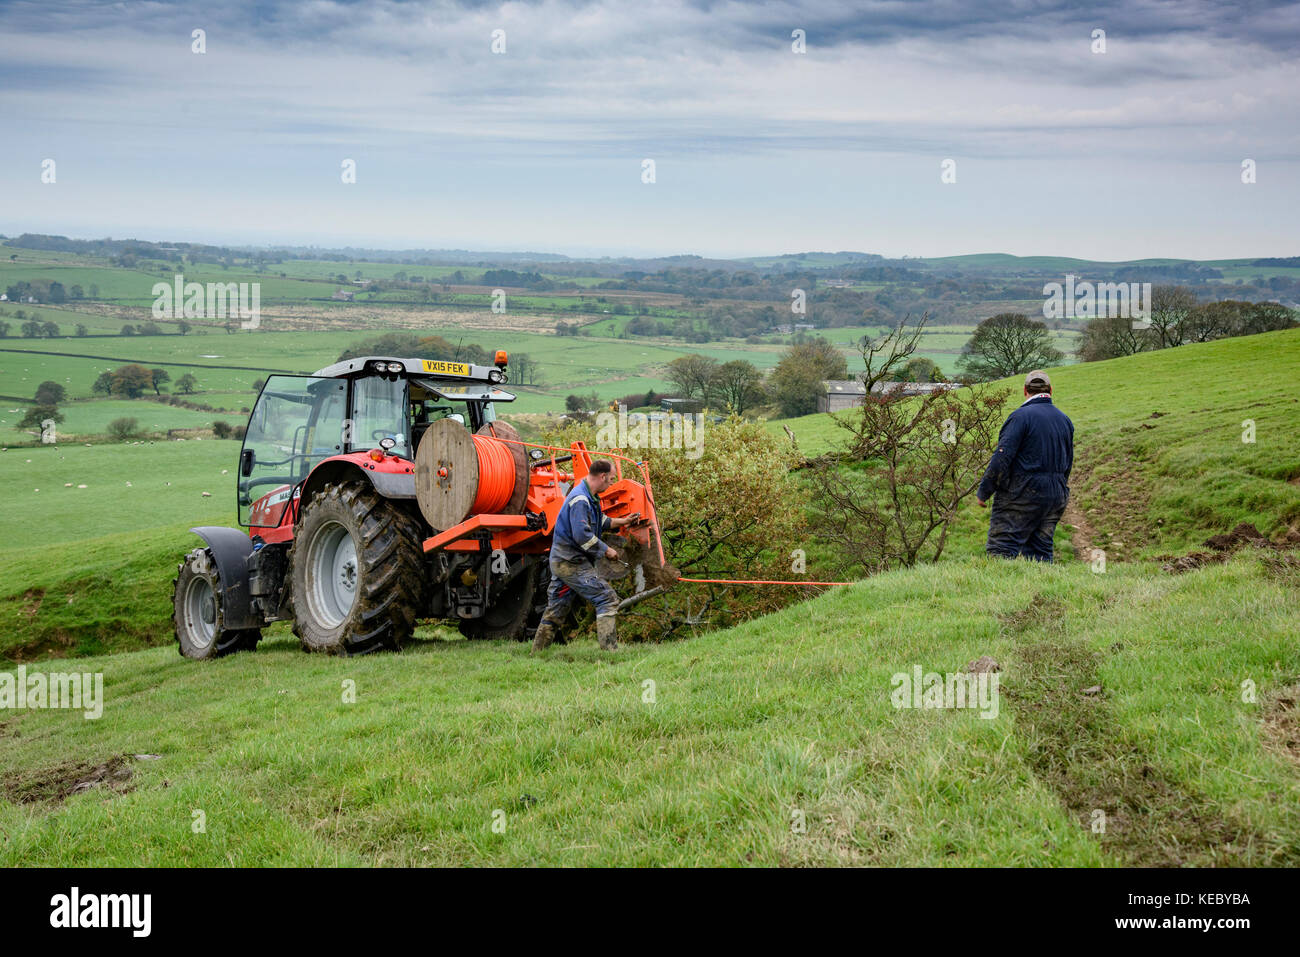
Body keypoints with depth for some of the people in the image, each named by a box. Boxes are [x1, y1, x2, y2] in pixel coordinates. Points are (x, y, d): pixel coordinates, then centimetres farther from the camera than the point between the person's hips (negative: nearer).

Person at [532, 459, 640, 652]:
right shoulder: (580, 500, -19)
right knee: (607, 599, -11)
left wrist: (620, 522, 24)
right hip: (571, 563, -11)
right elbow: (582, 535, -26)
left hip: (561, 561, 11)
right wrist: (606, 550, -17)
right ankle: (610, 650, -14)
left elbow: (598, 520, 32)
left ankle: (537, 652, 20)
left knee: (556, 609, 15)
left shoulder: (590, 497, 14)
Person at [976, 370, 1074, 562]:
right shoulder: (1065, 420, 14)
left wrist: (983, 492, -10)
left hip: (1022, 495, -7)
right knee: (1040, 553, 8)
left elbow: (1002, 458, -16)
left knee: (1001, 549, -9)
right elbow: (1068, 463, 21)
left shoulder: (1021, 416, -10)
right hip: (1056, 497, 7)